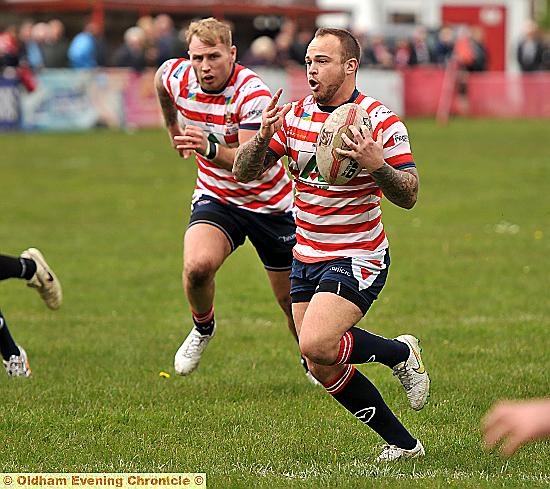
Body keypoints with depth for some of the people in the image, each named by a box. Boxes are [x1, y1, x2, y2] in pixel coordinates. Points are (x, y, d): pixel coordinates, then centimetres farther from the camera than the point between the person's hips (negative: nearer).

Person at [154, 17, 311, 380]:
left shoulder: (253, 94, -27)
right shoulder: (176, 76, -12)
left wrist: (211, 148, -55)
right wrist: (174, 127, 26)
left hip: (269, 203, -2)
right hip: (215, 198, 3)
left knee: (292, 300, 8)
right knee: (197, 266, -28)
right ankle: (203, 327, 4)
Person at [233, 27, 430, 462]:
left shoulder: (380, 121, -12)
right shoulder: (293, 116, 3)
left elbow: (409, 196, -14)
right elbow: (244, 172, 1)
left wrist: (377, 166, -33)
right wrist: (263, 137, -18)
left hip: (358, 258, -6)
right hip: (307, 258, 6)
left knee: (315, 345, -26)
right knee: (323, 370, 5)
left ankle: (401, 352, 1)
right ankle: (402, 444, 19)